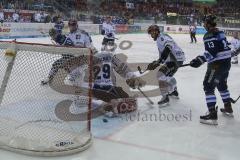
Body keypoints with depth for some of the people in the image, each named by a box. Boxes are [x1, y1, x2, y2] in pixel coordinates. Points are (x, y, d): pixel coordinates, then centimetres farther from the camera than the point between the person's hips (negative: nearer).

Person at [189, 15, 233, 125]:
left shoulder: (209, 35, -15)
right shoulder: (220, 32, 14)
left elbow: (211, 52, -24)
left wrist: (200, 60, -26)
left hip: (217, 64, -10)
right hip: (226, 62, 10)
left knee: (208, 86, -7)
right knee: (222, 85, 25)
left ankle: (212, 115, -12)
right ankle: (228, 109, 38)